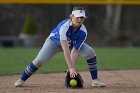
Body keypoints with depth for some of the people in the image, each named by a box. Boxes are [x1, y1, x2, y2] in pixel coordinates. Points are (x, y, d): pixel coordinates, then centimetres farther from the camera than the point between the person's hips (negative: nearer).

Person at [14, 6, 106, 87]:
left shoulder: (83, 32, -28)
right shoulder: (64, 26, -42)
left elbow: (74, 51, -28)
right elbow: (65, 49, -47)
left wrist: (72, 68, -41)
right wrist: (71, 68, -53)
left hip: (72, 44, 4)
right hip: (54, 42, -3)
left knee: (90, 52, -18)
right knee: (39, 61, -23)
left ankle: (95, 80, -7)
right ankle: (21, 80, -4)